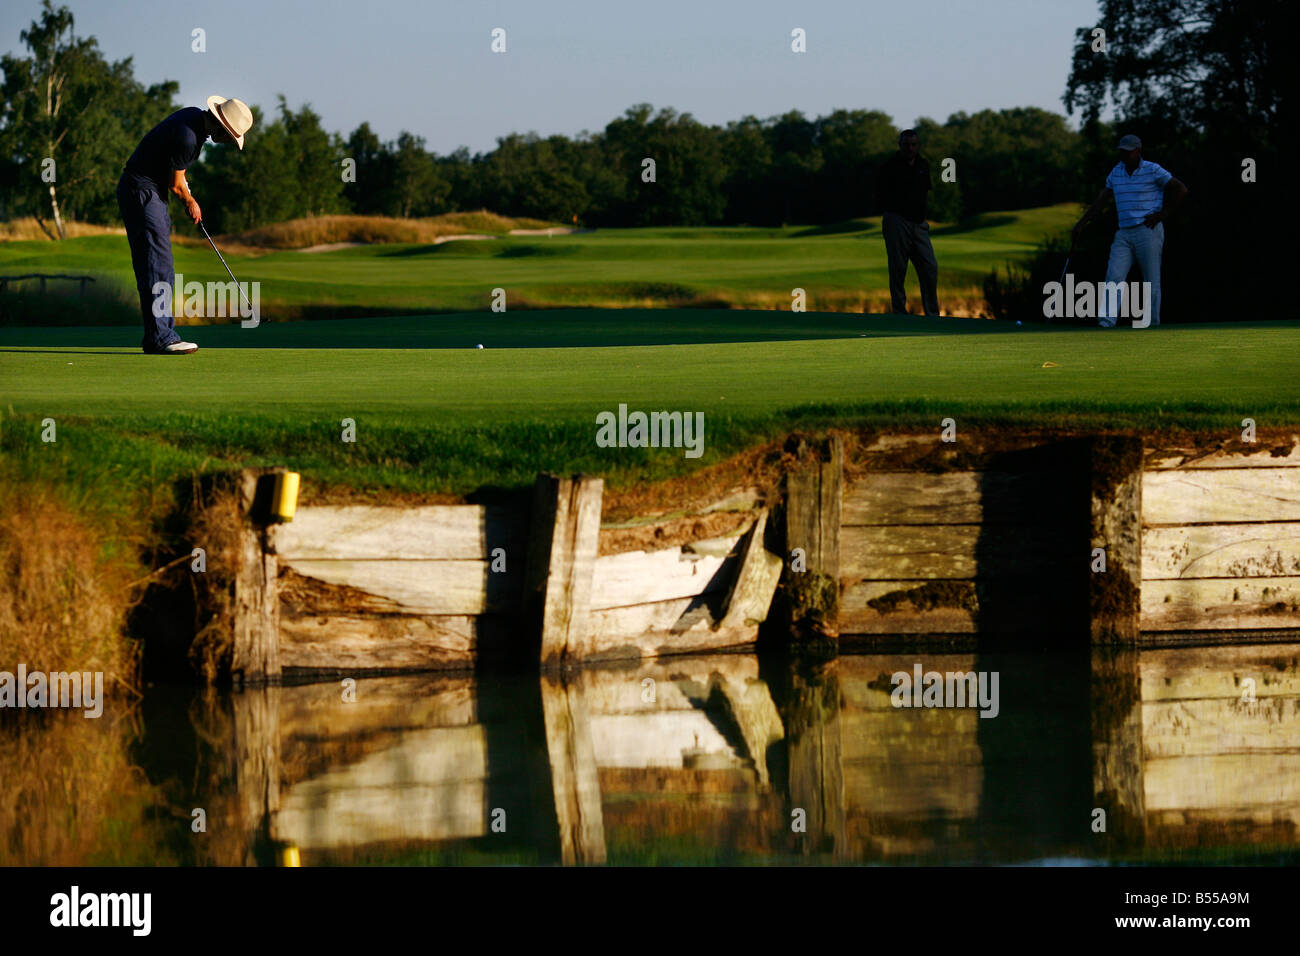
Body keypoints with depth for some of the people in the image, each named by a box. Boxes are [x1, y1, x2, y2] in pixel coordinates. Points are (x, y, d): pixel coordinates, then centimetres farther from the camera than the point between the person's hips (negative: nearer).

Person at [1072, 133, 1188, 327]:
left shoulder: (1153, 170, -5)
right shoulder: (1117, 172, 12)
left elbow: (1181, 190, -5)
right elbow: (1101, 200, 18)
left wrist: (1162, 215, -7)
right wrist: (1081, 223, 13)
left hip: (1148, 231, -5)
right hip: (1124, 234, 5)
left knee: (1151, 280, -1)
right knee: (1114, 277, -9)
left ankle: (1152, 324, 3)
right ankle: (1107, 320, -17)